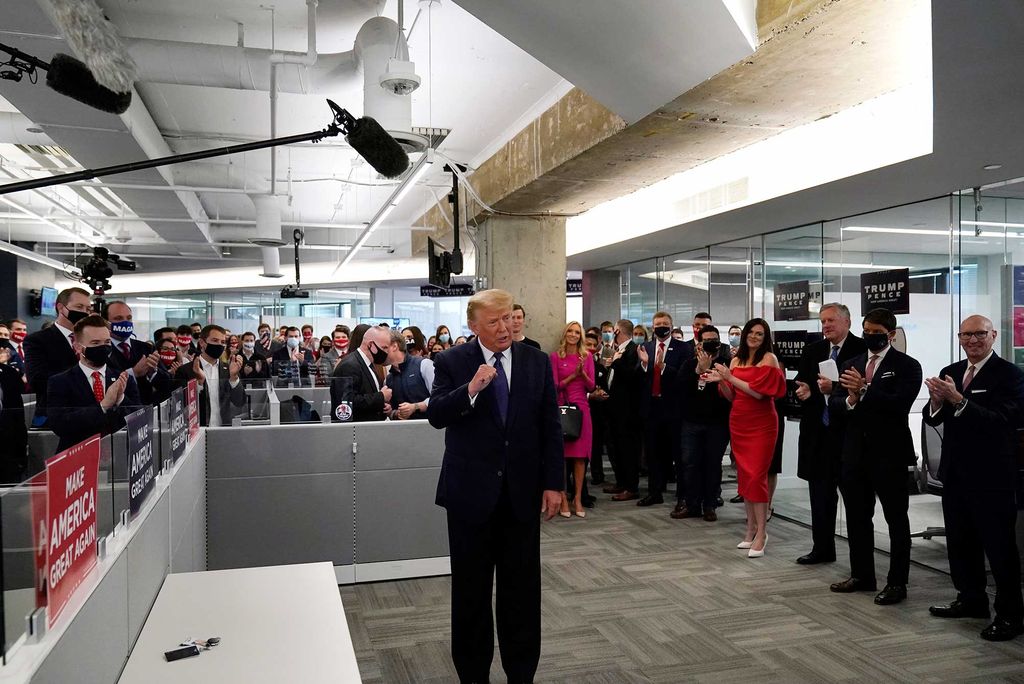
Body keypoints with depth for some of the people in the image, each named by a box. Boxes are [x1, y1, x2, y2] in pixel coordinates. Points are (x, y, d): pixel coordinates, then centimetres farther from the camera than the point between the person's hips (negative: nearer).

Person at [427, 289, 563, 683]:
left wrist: (553, 483, 0)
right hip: (471, 491, -1)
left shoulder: (537, 362, 2)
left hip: (522, 491, 2)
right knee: (471, 589, 11)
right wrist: (471, 389, -29)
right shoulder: (452, 363, -4)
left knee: (522, 588, 10)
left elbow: (550, 426, 3)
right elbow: (436, 416, -13)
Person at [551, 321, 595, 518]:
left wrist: (583, 373, -12)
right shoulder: (556, 356, 2)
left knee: (580, 455, 1)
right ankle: (563, 499, 5)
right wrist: (573, 375, -12)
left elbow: (591, 386, 5)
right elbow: (555, 385, -2)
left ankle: (578, 498, 8)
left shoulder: (587, 356, 8)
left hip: (581, 409, 2)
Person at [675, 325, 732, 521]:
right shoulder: (689, 364, 7)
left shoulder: (726, 363, -2)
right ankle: (691, 504, 12)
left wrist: (708, 370, -18)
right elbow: (681, 386, -7)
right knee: (690, 463, 2)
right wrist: (698, 370, -14)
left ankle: (710, 505, 14)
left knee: (713, 464, 4)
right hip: (692, 421, 2)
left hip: (717, 422, -2)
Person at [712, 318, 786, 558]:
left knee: (756, 476, -8)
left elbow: (759, 392, -16)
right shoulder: (736, 360, 9)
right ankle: (751, 529, 19)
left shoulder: (769, 358, -7)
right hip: (738, 423, 6)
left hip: (761, 423, -6)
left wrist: (730, 377, -14)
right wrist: (721, 381, -6)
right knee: (744, 474, 9)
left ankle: (761, 533, -2)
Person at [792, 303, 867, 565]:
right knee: (819, 492, 13)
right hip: (817, 432, 6)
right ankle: (822, 548, 24)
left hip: (848, 432, -6)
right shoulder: (813, 350, 11)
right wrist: (803, 391, -11)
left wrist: (833, 388, -25)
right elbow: (801, 383, 10)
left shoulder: (861, 349, -8)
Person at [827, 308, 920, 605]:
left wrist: (864, 390, -23)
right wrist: (849, 401, -14)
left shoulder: (907, 366, -4)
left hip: (889, 453, -5)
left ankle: (897, 582, 16)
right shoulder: (851, 365, 12)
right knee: (857, 517, 14)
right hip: (855, 452, 6)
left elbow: (899, 404, -19)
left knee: (896, 519, 6)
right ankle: (861, 575, 27)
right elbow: (833, 407, 6)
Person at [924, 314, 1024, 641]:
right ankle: (971, 599, 33)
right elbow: (932, 419, 6)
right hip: (955, 473, 7)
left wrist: (958, 400, -29)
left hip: (992, 476, -7)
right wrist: (937, 400, -15)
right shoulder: (949, 372, 9)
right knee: (960, 542, 17)